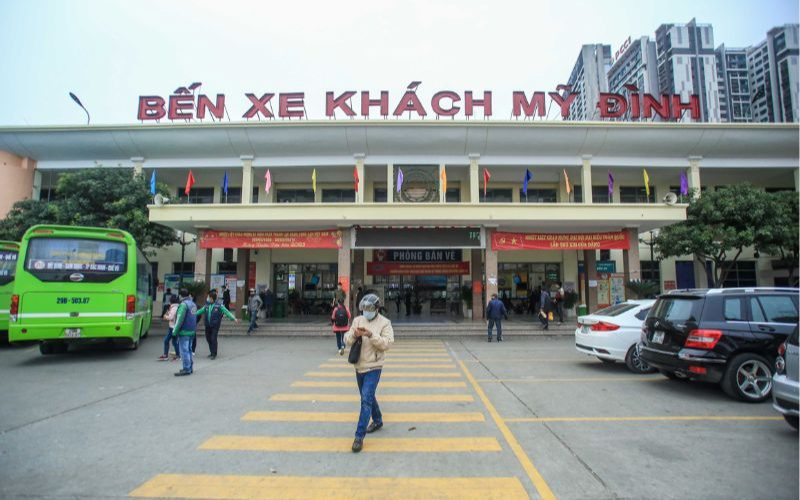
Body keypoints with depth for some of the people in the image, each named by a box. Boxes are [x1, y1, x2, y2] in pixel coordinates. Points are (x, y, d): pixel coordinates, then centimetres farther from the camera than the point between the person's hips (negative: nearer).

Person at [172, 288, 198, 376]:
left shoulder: (183, 304, -15)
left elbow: (180, 319, -18)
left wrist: (175, 331, -12)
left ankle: (186, 369, -4)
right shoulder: (193, 304, 13)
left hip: (184, 332, -9)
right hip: (192, 331, 9)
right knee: (188, 349, 16)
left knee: (184, 350, -5)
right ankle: (189, 368, 21)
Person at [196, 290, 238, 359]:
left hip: (215, 325, -5)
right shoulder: (207, 305, 7)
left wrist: (233, 318, -22)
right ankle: (212, 352, 28)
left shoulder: (219, 305, -7)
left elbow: (226, 312, -12)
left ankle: (214, 354, 4)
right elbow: (201, 311, 20)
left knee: (213, 339, -8)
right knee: (208, 339, 12)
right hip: (208, 325, 5)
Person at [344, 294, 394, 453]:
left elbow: (387, 343, -19)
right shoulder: (357, 320, 1)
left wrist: (371, 335, -29)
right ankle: (377, 421, 44)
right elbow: (347, 340, -2)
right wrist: (354, 334, -24)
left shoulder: (384, 323, -9)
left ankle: (359, 436, -5)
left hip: (373, 367, -5)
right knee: (368, 397, 21)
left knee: (366, 399, -12)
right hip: (359, 366, 6)